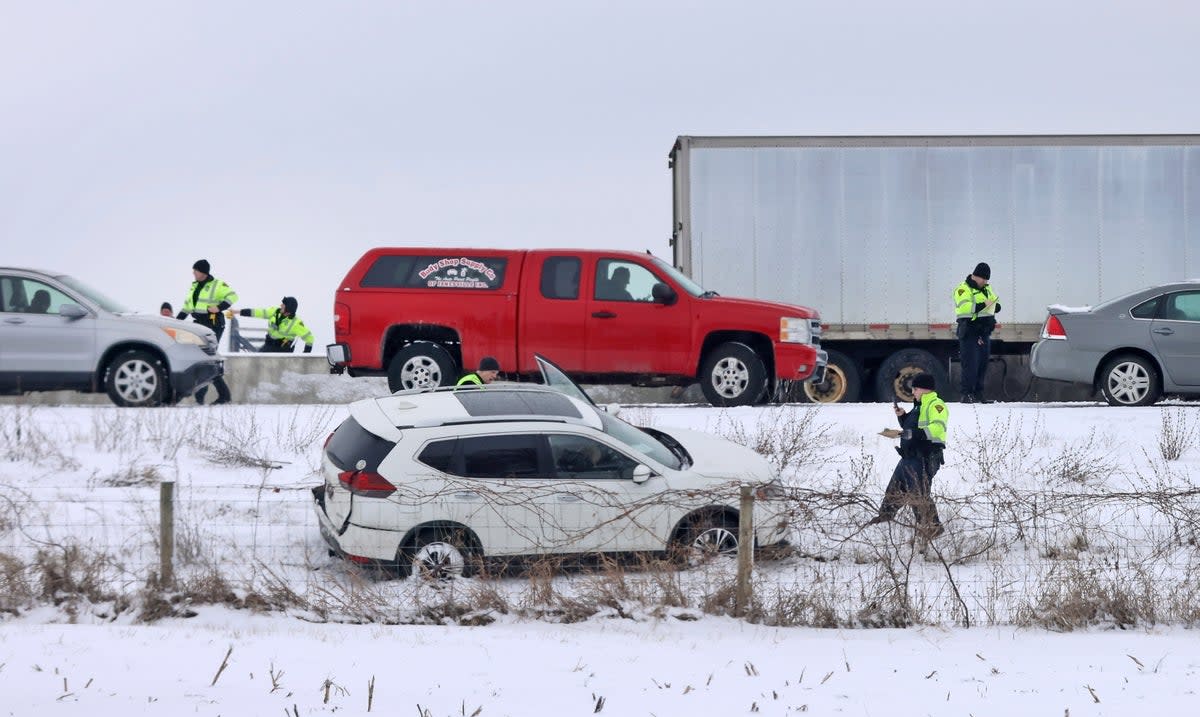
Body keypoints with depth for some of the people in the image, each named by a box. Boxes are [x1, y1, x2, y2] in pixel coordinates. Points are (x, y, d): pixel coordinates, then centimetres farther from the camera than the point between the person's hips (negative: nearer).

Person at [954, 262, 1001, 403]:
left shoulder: (987, 288, 18)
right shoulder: (963, 289, -8)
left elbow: (996, 305, 25)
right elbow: (963, 308, -23)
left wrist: (995, 306, 1)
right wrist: (983, 305, -27)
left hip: (984, 333, 8)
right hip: (969, 333, -8)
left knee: (982, 365, 9)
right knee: (970, 365, -11)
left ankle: (978, 394, 15)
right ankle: (966, 394, -9)